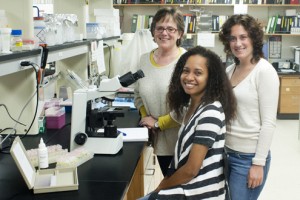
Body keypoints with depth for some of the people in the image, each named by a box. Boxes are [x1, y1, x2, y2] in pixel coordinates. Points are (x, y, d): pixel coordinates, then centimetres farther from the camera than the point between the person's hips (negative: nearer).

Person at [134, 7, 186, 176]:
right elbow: (139, 95, 16)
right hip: (160, 139, 6)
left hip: (182, 140, -5)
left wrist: (158, 123, -12)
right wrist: (146, 116, -1)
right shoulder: (144, 60, 4)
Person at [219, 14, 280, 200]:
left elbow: (268, 122, -15)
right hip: (225, 152, 7)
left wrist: (259, 163, -16)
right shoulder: (230, 70, 7)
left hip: (248, 156, -6)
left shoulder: (264, 71, -13)